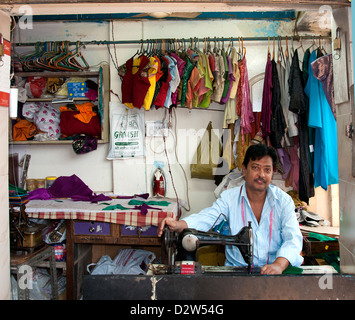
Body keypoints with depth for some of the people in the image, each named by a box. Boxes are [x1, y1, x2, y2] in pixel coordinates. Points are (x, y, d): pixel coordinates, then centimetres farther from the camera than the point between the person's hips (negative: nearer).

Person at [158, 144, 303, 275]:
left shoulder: (283, 200, 1)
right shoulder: (229, 197, 1)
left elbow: (293, 238, -9)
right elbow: (207, 217, -13)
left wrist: (279, 265, -29)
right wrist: (178, 225, -34)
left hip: (274, 271, 1)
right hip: (236, 270, -1)